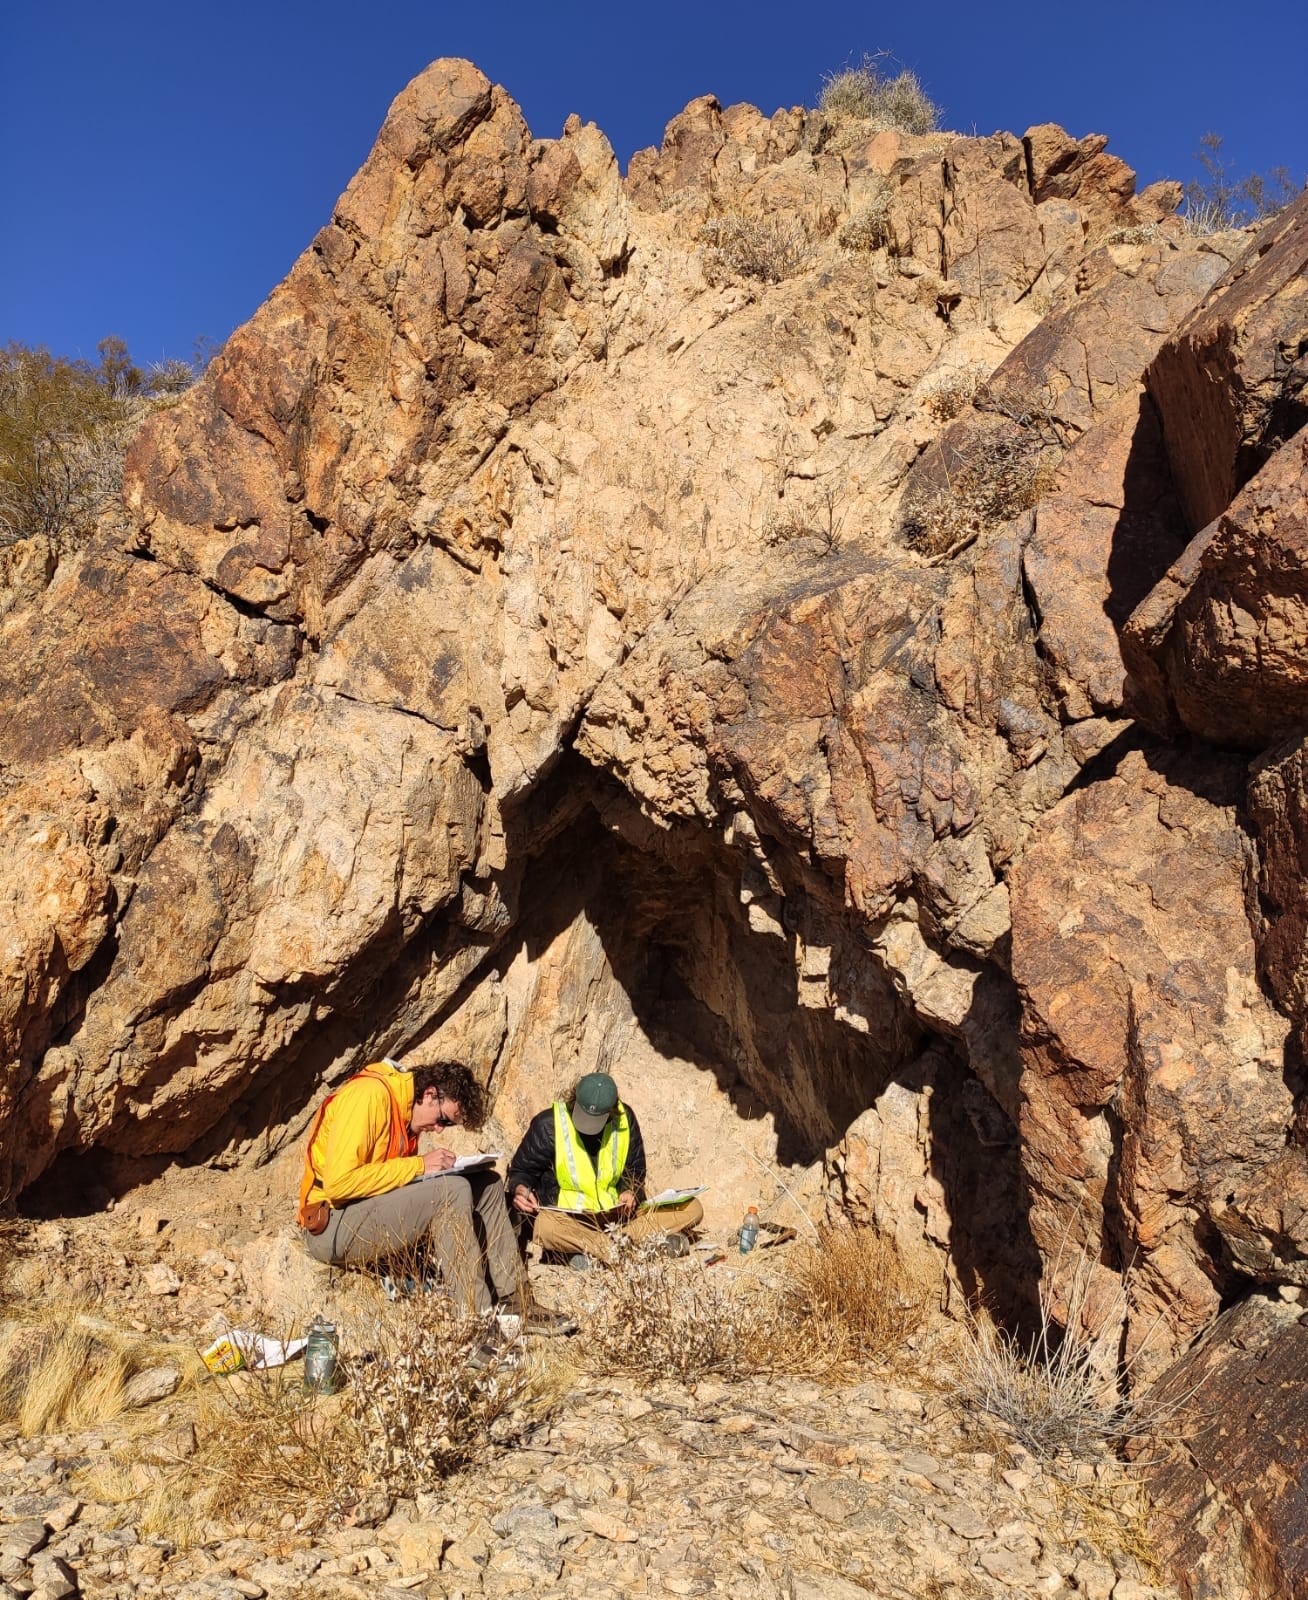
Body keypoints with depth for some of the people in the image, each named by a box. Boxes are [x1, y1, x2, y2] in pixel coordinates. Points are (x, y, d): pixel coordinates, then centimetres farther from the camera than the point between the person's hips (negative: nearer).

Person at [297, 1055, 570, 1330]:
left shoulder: (406, 1109, 10)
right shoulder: (369, 1095, -19)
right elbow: (338, 1183, -26)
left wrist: (432, 1169, -4)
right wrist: (419, 1165, -21)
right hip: (332, 1225, -9)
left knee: (486, 1184, 0)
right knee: (452, 1191, -25)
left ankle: (514, 1300, 0)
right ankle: (477, 1317, -19)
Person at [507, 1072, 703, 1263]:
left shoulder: (625, 1119, 0)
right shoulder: (548, 1125, -8)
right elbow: (521, 1170, 3)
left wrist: (630, 1192, -10)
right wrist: (520, 1189, -20)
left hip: (618, 1216, 3)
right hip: (569, 1220, -3)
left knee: (692, 1208, -11)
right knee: (545, 1227, -41)